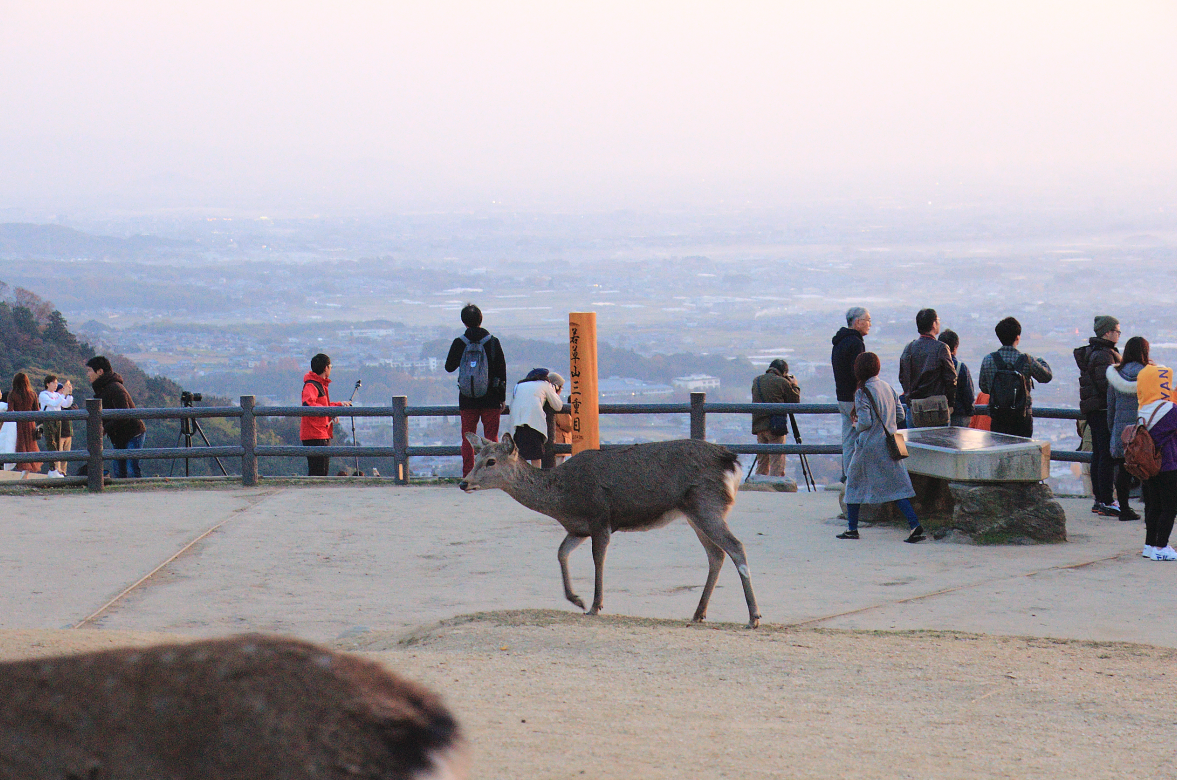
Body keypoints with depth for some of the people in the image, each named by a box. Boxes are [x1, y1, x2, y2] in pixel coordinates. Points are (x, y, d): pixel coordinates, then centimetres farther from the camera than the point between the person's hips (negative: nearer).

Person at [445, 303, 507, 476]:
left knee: (467, 439, 7)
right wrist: (502, 398, 6)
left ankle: (468, 477, 3)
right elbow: (501, 371, -1)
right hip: (490, 399, -1)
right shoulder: (493, 342, -4)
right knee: (491, 438, 4)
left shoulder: (459, 343, -3)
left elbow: (449, 367, 9)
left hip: (467, 400, 1)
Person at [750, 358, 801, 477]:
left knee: (762, 462, 13)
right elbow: (795, 401, 1)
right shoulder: (782, 382, -6)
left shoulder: (756, 381, 12)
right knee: (777, 463, -4)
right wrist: (795, 386, 17)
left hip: (758, 426, 6)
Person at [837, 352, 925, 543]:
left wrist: (856, 424, 3)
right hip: (889, 445, 5)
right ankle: (915, 526, -10)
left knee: (854, 484, 11)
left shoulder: (862, 393, -13)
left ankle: (852, 528, 15)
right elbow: (900, 415, 9)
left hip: (869, 446, -5)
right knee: (895, 486, 4)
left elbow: (865, 422, -18)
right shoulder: (888, 388, 7)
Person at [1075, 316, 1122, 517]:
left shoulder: (1091, 351, 16)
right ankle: (1106, 502, -9)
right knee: (1108, 455, -9)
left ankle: (1099, 500, 20)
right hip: (1103, 409, -11)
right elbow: (1105, 383, -24)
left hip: (1093, 410, 11)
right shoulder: (1104, 354, -16)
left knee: (1098, 454, 14)